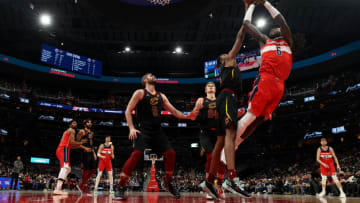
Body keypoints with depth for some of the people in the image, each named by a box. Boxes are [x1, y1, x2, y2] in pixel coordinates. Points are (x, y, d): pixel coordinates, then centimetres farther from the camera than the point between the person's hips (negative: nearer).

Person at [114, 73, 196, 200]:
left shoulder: (161, 96, 18)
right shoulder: (140, 93, 3)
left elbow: (174, 111, 17)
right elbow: (128, 111, -2)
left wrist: (187, 116, 0)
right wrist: (131, 128, -13)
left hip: (157, 130, 6)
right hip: (143, 130, -5)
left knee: (171, 154, -2)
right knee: (136, 154, -22)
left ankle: (168, 183, 16)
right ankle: (120, 187, -12)